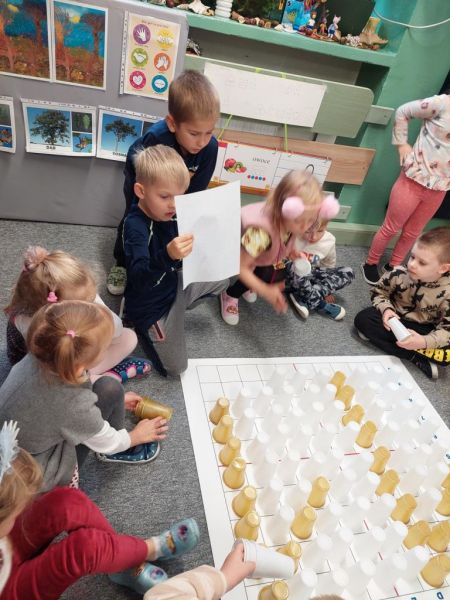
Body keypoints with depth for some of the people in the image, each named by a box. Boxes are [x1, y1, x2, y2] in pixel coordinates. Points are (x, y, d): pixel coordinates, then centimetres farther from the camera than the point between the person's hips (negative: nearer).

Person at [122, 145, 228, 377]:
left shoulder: (169, 214, -8)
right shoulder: (135, 226, -30)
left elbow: (188, 256, 0)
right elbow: (139, 278, -42)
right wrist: (167, 255, -60)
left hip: (174, 284, 8)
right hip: (150, 305, -7)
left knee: (221, 279, 21)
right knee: (174, 367, -6)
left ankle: (175, 307, 19)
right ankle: (141, 325, 13)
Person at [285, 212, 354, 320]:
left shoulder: (329, 241, -12)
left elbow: (329, 265, 6)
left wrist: (328, 290, 14)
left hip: (310, 278, 5)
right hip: (291, 278, -4)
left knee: (348, 273, -13)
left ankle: (302, 298, -21)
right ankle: (320, 305, -19)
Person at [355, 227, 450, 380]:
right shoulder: (399, 274, -19)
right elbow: (379, 292, -2)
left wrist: (424, 342, -34)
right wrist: (386, 309, -23)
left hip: (423, 330, -2)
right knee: (362, 319, -24)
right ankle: (418, 359, -23)